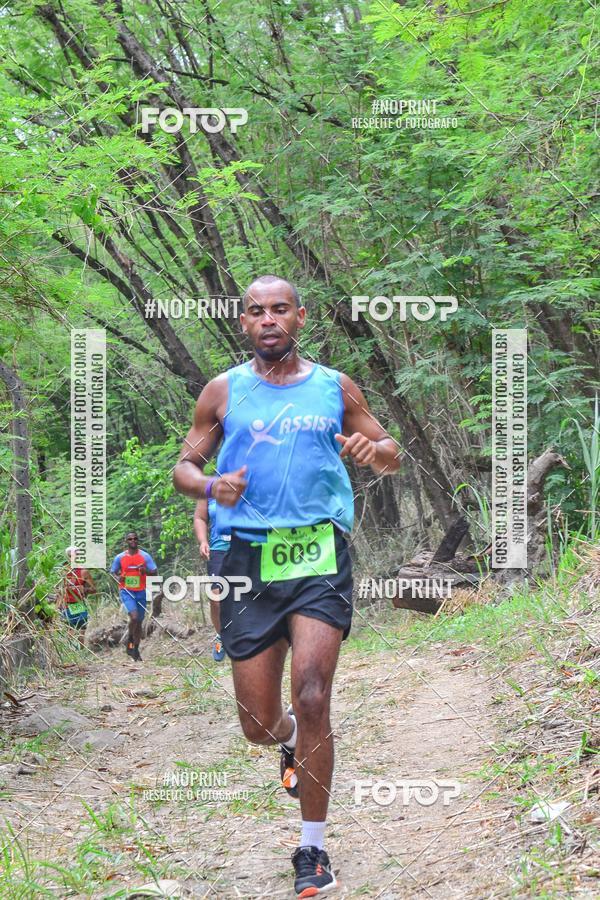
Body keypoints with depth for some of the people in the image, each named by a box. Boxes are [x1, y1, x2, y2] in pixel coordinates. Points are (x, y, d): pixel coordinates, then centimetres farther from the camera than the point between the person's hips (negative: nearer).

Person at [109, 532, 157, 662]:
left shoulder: (145, 556, 2)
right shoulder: (119, 557, 3)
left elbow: (155, 573, 1)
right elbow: (112, 573, 12)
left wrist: (146, 571, -20)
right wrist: (118, 577, -11)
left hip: (141, 592, 2)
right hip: (126, 592, -2)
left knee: (139, 622, 7)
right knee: (134, 617, -23)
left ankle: (135, 651, 19)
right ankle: (130, 642, -1)